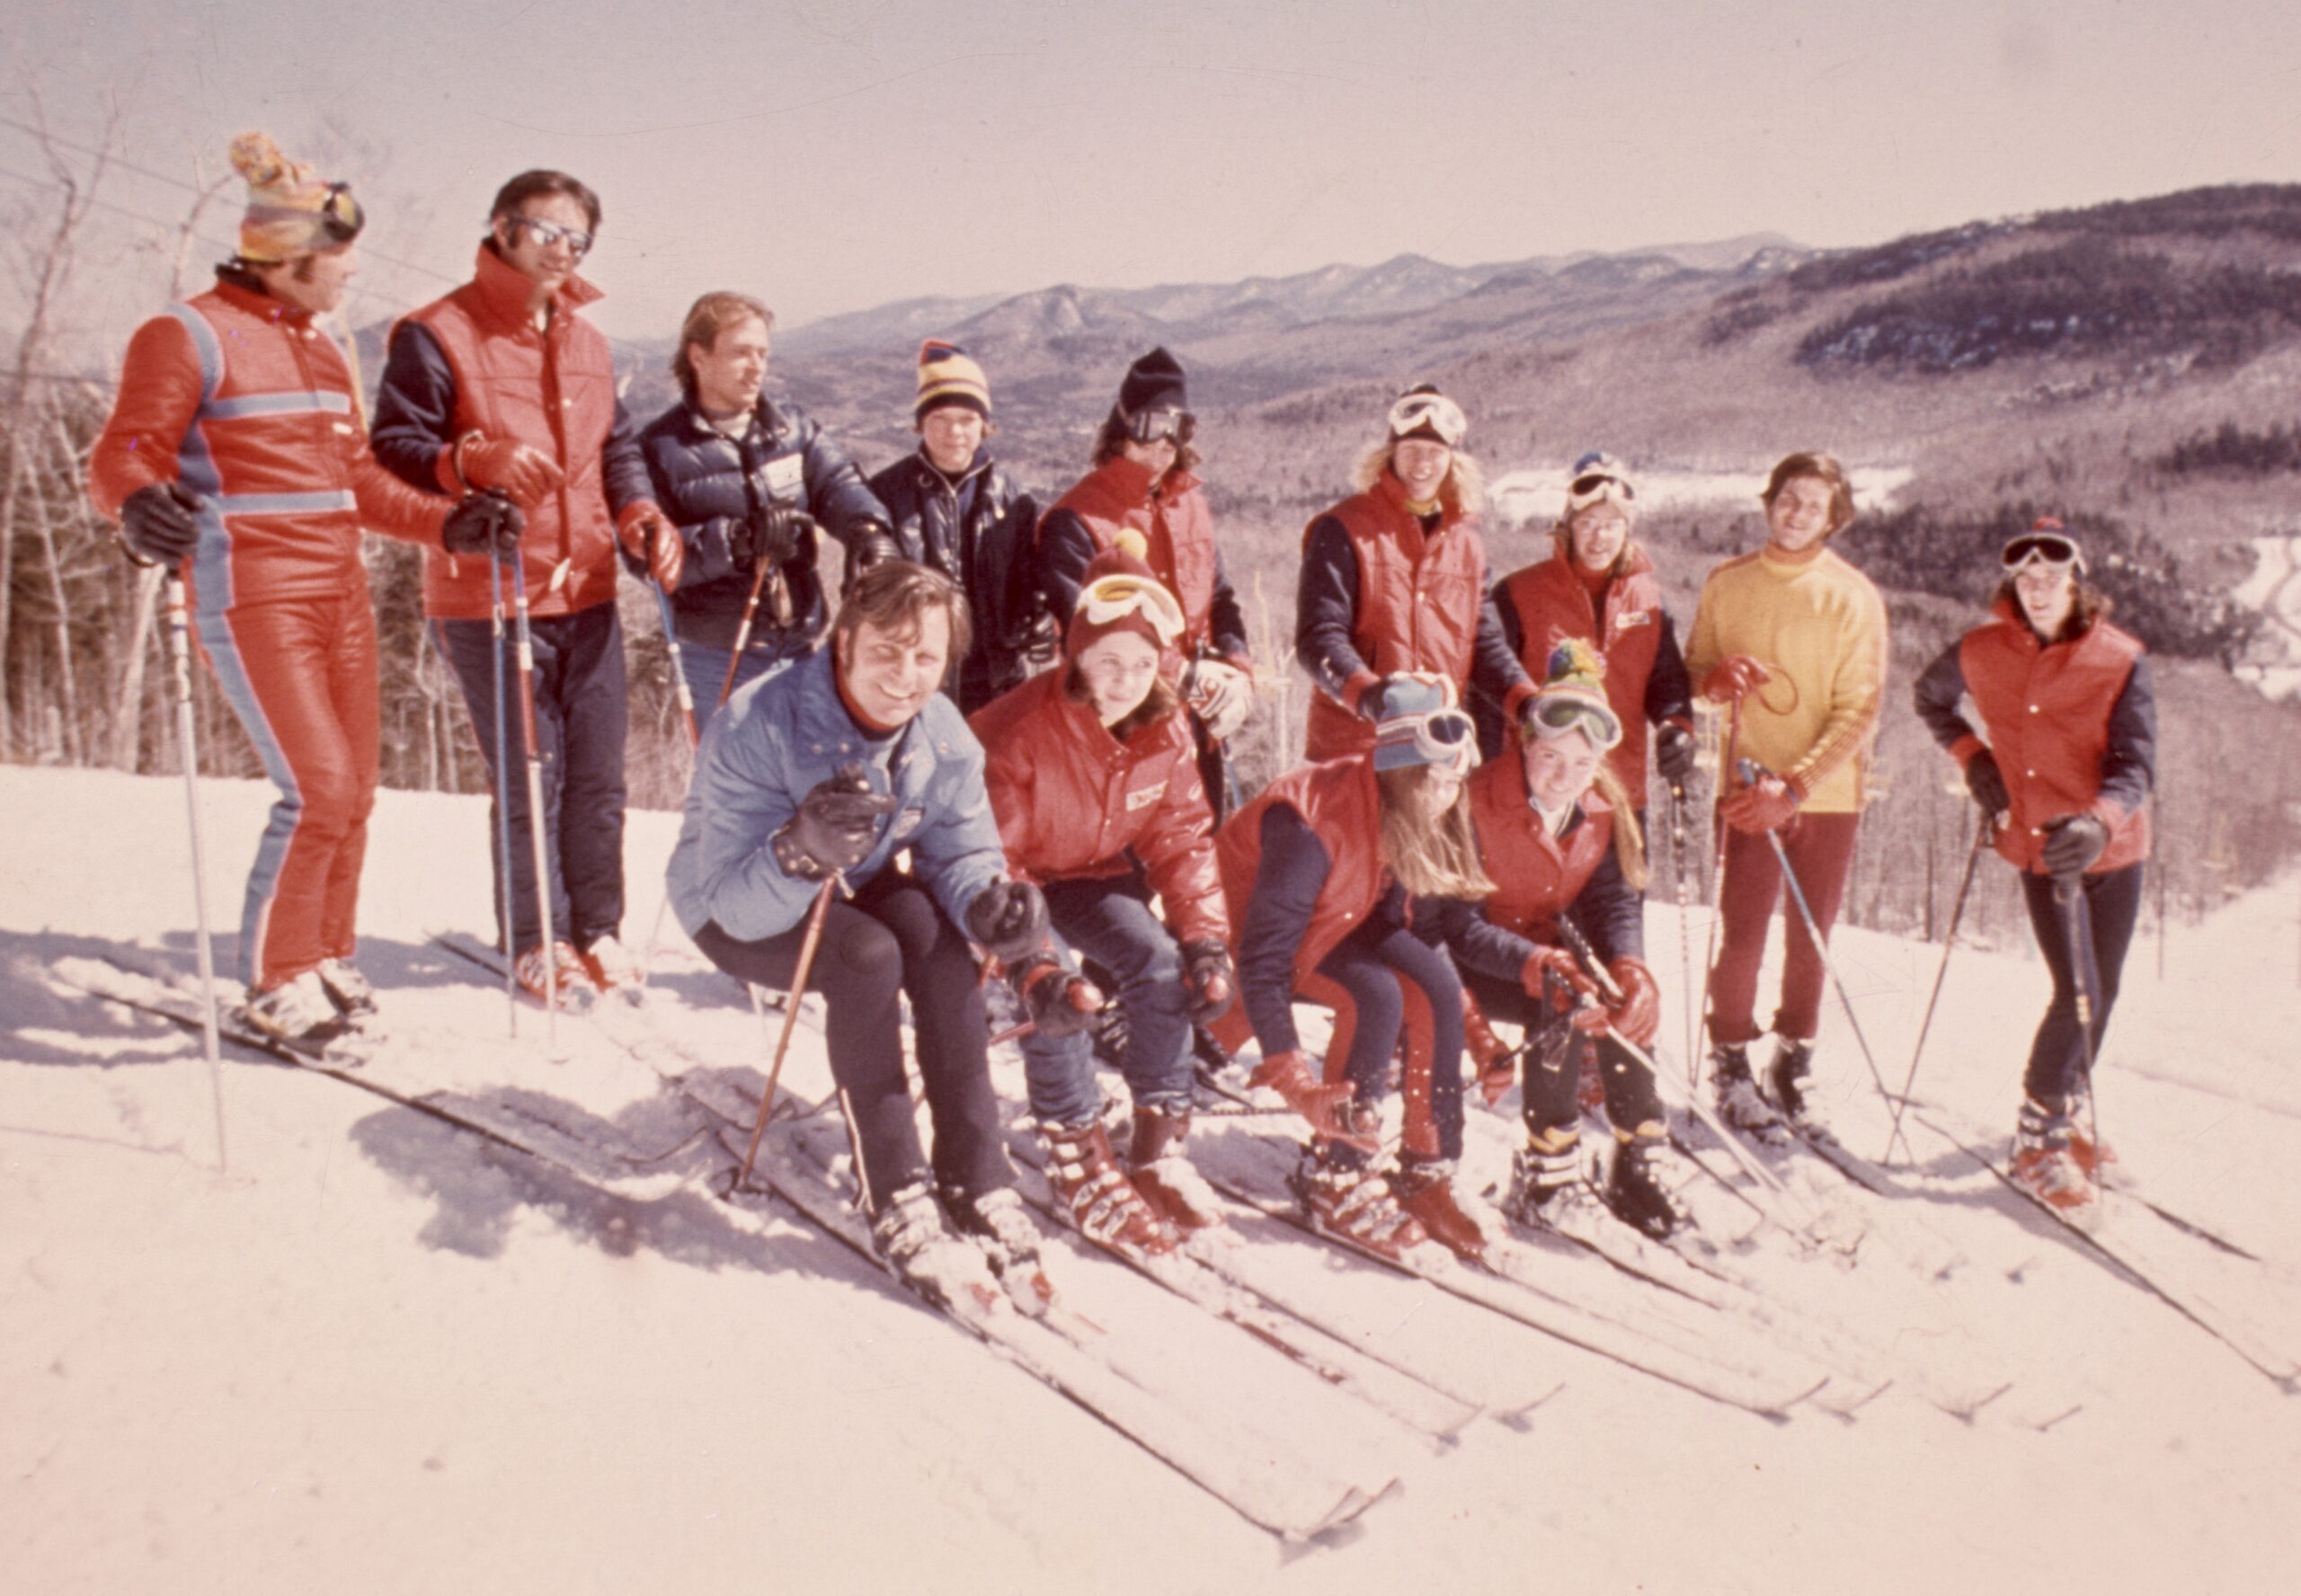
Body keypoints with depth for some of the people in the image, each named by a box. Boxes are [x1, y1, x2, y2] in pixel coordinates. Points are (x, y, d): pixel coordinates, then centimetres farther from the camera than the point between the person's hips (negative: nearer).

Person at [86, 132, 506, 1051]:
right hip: (253, 600, -7)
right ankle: (275, 984, 4)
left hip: (339, 594, 8)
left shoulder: (319, 346, 17)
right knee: (318, 787, -13)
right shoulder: (188, 336, -6)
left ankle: (326, 961, 24)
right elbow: (123, 455, -13)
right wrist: (140, 508, -35)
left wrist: (444, 526, 12)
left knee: (354, 790, 7)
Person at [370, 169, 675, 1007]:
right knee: (530, 780, -2)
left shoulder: (587, 342, 16)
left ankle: (597, 929, 22)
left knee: (599, 777, 8)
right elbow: (393, 448, -9)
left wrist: (641, 517, 1)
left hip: (588, 595, 6)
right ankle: (536, 942, 14)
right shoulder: (438, 334, -4)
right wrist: (478, 461, -26)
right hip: (488, 599, -6)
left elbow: (617, 446, 19)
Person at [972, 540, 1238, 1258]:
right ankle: (1076, 1159, -14)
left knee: (1161, 958, -22)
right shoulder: (1020, 732, -27)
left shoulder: (1165, 730, -10)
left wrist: (1207, 937, -15)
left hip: (1091, 875, 5)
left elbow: (1182, 839, -3)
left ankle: (1159, 1145, -9)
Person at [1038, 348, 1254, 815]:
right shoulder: (1075, 520, -9)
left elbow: (1221, 598, 15)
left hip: (1200, 723, 7)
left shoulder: (1190, 503, 14)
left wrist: (1237, 674, -4)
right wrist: (1186, 674, -18)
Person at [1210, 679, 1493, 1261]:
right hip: (1245, 923, -7)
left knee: (1436, 988, -17)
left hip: (1338, 920, 7)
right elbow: (1264, 962, -36)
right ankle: (1335, 1180, -14)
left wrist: (1474, 1028, -6)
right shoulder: (1313, 824, -36)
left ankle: (1426, 1174, -6)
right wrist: (1292, 1076, -39)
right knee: (1376, 997, -29)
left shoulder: (1416, 818, -14)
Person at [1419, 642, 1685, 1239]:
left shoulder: (1605, 807, -4)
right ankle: (1547, 1173, -17)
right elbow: (1454, 921, -25)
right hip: (1466, 961, -5)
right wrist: (1534, 963, -40)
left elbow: (1615, 898, -6)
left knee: (1622, 1004, -23)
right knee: (1564, 1009, -30)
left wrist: (1627, 964, -28)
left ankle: (1641, 1164, -10)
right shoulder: (1475, 805, -22)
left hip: (1552, 948, 5)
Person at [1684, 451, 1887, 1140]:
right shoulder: (1726, 584, 5)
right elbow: (1691, 668, 12)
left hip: (1827, 793, 0)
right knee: (1743, 933, -7)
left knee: (1810, 939, 8)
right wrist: (1716, 678, -14)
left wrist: (1795, 788, -15)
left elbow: (1859, 710, -5)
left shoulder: (1854, 597, -1)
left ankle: (1794, 1062, 25)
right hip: (1747, 786, 0)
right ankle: (1731, 1065, 8)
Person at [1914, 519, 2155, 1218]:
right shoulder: (1981, 652, -6)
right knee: (2078, 996, -11)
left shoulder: (2122, 659, -10)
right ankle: (2040, 1142, 4)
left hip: (2111, 848, 2)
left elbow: (2135, 765, -16)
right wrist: (1974, 760, 2)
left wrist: (2097, 823, -35)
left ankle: (2063, 1114, 37)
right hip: (2038, 846, -1)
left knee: (2101, 995, 13)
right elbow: (1930, 698, 16)